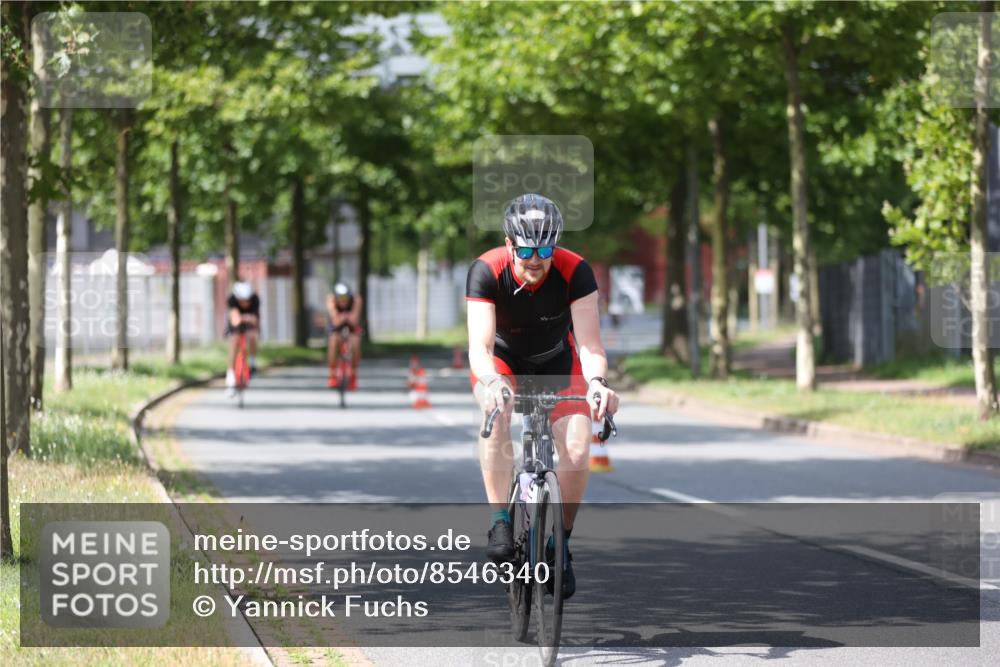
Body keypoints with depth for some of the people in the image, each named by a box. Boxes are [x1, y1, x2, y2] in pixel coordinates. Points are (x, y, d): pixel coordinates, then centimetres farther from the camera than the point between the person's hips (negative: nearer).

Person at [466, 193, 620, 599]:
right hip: (502, 358, -1)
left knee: (577, 452, -19)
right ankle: (500, 522, -30)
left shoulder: (575, 272, -29)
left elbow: (590, 344, -34)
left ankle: (560, 544, 4)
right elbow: (480, 345, -38)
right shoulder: (487, 271, -30)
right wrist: (492, 382, -59)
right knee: (497, 413, -36)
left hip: (556, 360, 1)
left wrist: (596, 381, -55)